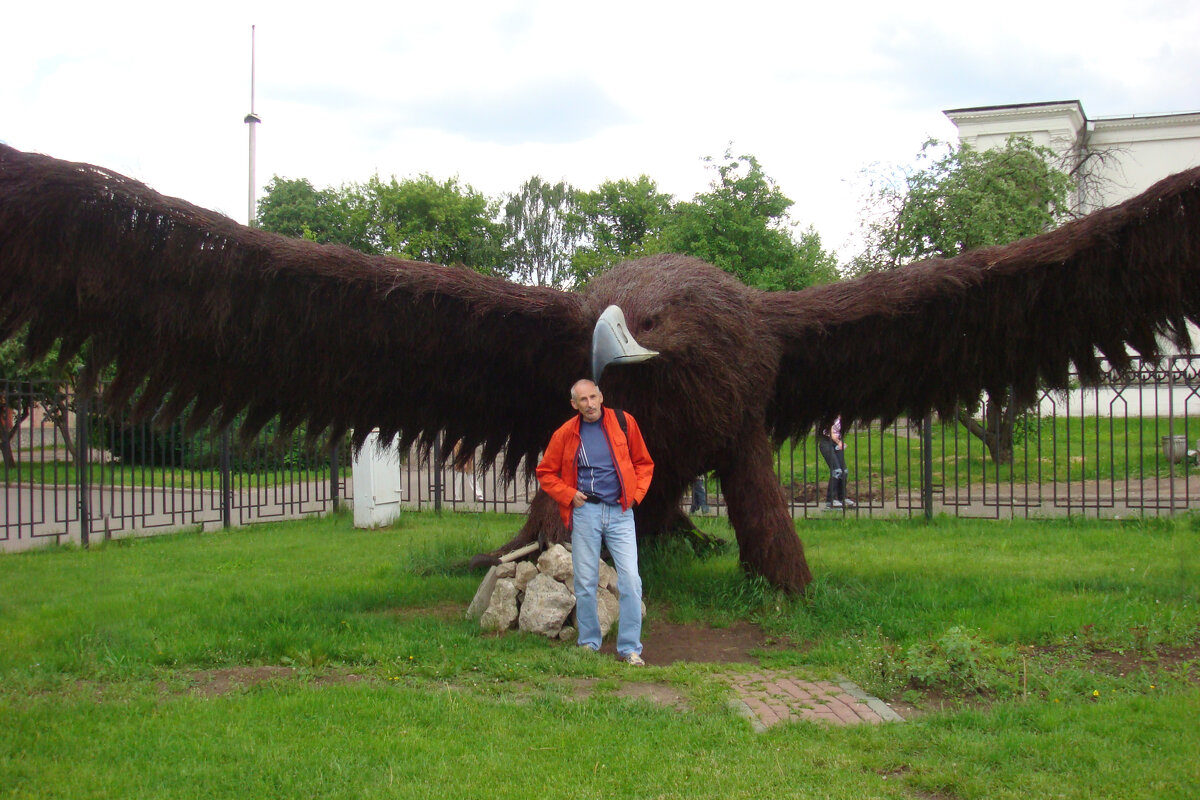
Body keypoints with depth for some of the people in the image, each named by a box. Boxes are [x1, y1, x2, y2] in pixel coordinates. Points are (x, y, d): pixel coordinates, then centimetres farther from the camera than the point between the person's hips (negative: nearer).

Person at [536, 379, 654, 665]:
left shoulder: (623, 423, 3)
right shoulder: (566, 434, 3)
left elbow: (644, 463, 14)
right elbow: (545, 472, 12)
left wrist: (635, 494, 1)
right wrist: (569, 495, -1)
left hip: (620, 512, 0)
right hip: (585, 512, 0)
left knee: (631, 581, -8)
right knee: (585, 584, 5)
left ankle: (629, 648, 2)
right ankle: (589, 644, 20)